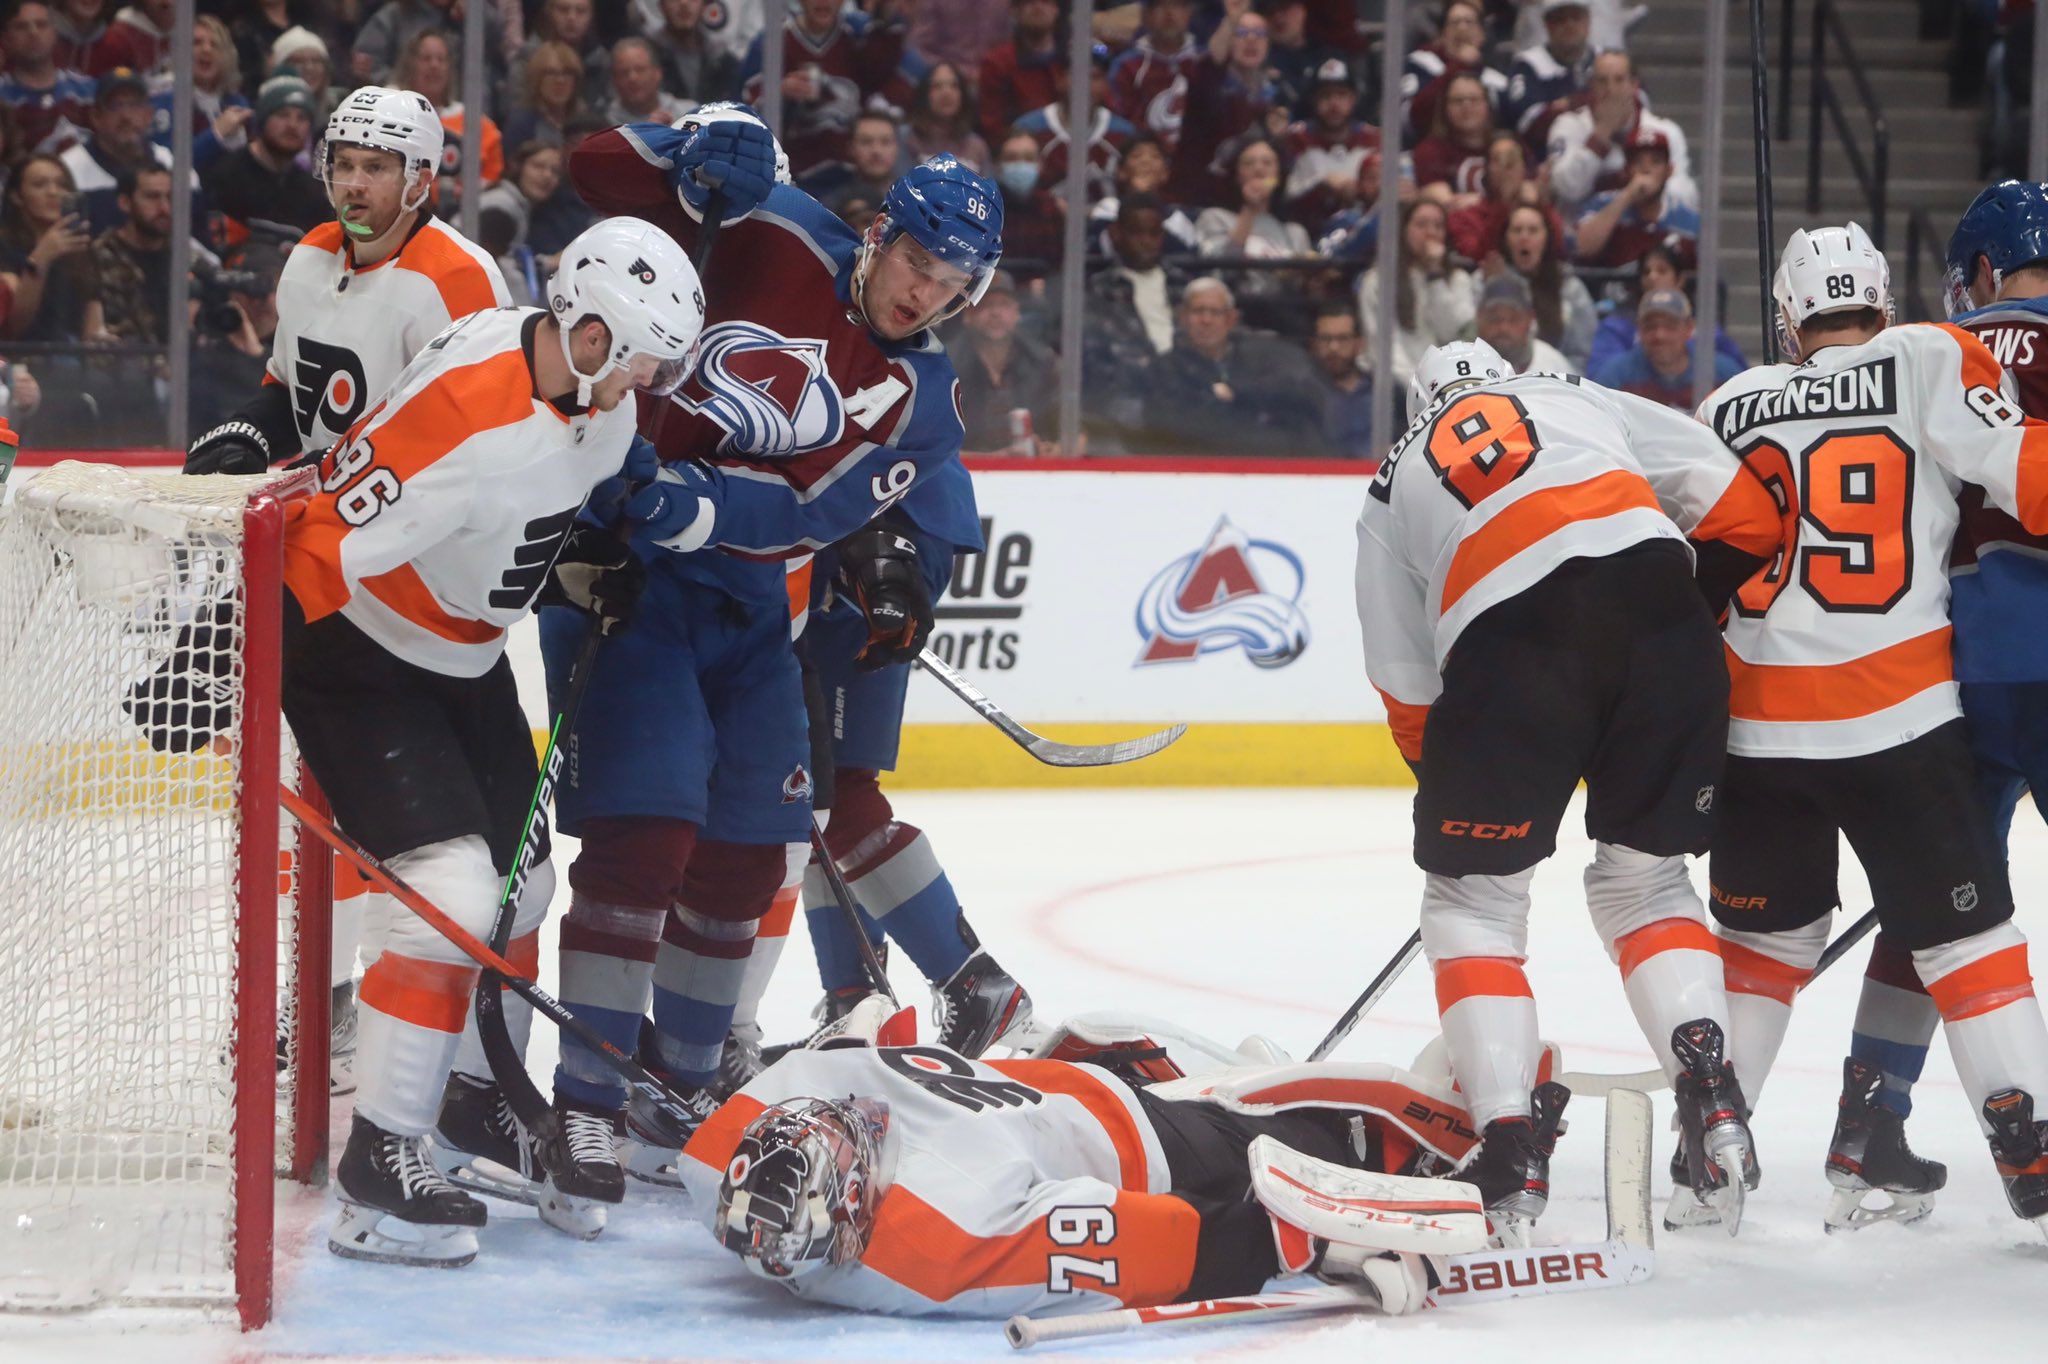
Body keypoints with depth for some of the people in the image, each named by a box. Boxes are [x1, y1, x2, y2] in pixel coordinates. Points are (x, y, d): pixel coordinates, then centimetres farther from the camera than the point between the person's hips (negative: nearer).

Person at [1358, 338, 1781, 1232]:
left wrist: (1450, 786, 38)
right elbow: (1744, 510, 18)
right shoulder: (1584, 403, 31)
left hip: (1508, 645, -2)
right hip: (1651, 592, 2)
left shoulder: (1395, 485, 31)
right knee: (1646, 876, 21)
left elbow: (1406, 685, 26)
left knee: (1472, 898, 14)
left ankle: (1511, 1155, 2)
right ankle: (1712, 1099, 4)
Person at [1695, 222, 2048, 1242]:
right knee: (1965, 935, 3)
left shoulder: (1727, 410, 12)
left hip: (1755, 727, 4)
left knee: (1763, 933, 21)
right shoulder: (1926, 364, -1)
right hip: (1900, 721, -4)